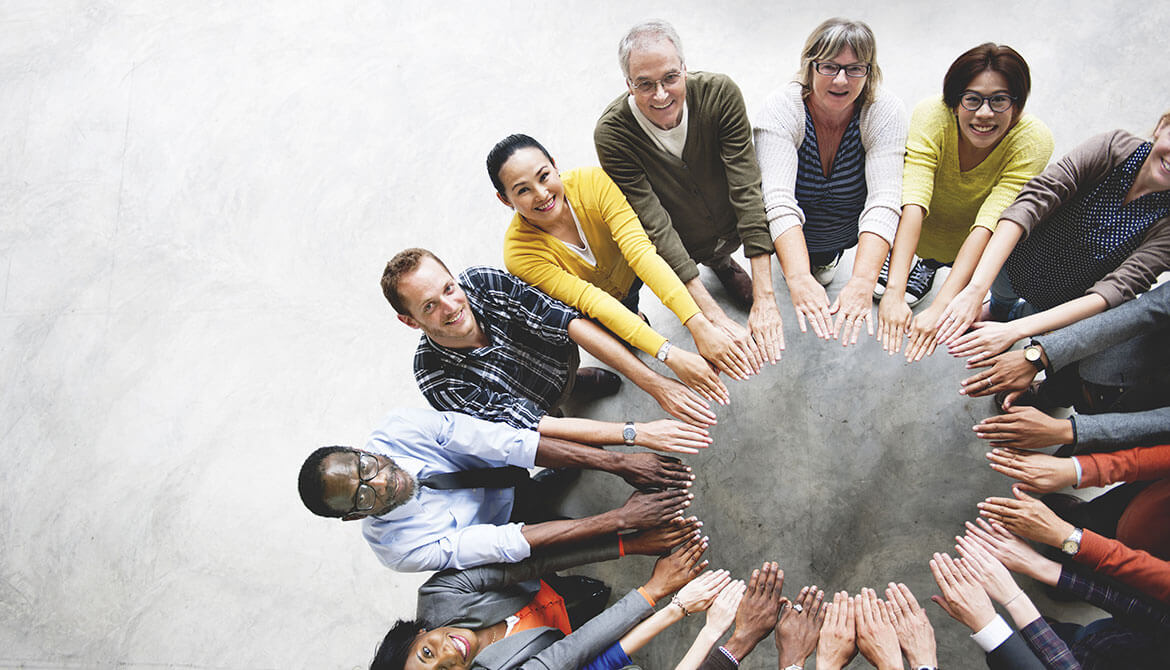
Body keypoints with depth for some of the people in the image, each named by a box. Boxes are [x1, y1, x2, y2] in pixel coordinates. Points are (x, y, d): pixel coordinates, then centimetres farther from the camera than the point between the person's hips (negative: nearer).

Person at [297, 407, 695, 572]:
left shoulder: (400, 429, -29)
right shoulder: (401, 549, -32)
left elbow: (512, 444, -32)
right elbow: (508, 544, -34)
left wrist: (619, 462, -36)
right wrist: (620, 519, -38)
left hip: (515, 473, 4)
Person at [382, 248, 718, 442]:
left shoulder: (483, 282, -29)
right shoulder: (438, 380, -35)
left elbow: (569, 322, -31)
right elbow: (533, 426, -36)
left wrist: (653, 382, -39)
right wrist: (636, 433, -42)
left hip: (561, 357, 2)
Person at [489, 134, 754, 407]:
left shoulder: (593, 183, -30)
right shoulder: (520, 255, -32)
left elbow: (639, 250, -39)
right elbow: (591, 301, -38)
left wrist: (699, 325, -48)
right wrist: (670, 355, -47)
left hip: (626, 272, 1)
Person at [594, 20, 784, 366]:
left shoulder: (720, 93, -26)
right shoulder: (611, 133, -30)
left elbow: (747, 190, -29)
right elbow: (655, 227, -32)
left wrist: (764, 298, -35)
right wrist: (716, 318, -38)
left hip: (733, 228, 2)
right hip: (678, 245, -2)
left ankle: (721, 262, 24)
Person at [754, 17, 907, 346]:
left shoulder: (885, 110, -23)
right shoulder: (781, 109, -27)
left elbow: (883, 202, -34)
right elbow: (779, 200, -39)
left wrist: (862, 281, -49)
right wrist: (799, 279, -54)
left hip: (848, 230, 2)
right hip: (792, 233, -2)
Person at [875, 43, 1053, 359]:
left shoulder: (1033, 140, -30)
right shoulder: (931, 116, -31)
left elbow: (988, 224, -39)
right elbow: (913, 205, -41)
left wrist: (940, 308, -49)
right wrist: (894, 292, -52)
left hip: (983, 246, -2)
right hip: (923, 230, 2)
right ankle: (924, 262, 14)